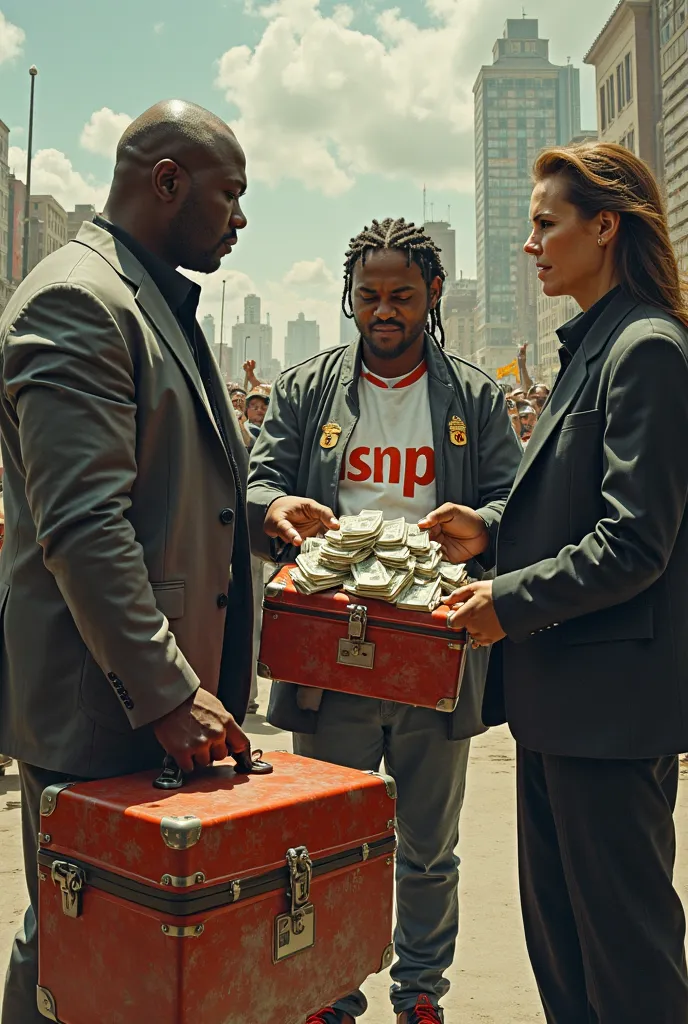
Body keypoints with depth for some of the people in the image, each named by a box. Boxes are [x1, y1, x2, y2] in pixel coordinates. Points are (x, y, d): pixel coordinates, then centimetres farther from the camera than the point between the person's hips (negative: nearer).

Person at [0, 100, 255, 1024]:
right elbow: (82, 525, -23)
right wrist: (165, 693, -23)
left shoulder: (160, 303, 18)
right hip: (100, 705, -9)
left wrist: (255, 509, 14)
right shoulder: (74, 300, -15)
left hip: (173, 690, 10)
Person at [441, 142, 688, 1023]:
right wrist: (493, 534, 9)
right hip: (559, 692, 10)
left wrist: (511, 602, -15)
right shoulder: (591, 346, 15)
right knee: (554, 926, 20)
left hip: (611, 696, -10)